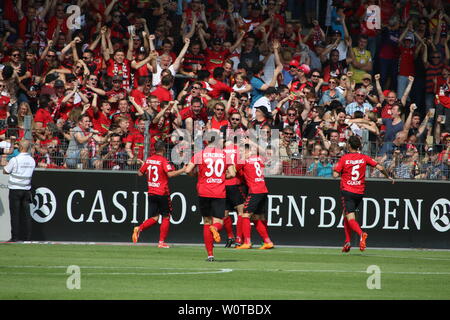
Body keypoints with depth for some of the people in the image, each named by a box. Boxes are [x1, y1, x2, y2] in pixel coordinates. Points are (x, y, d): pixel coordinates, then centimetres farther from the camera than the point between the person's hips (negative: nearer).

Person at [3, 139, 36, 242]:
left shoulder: (15, 160, -14)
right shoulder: (32, 160, 3)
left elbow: (5, 171, -4)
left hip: (15, 189, -5)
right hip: (26, 189, 5)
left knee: (15, 214, -2)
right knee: (26, 214, 7)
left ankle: (15, 236, -3)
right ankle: (27, 236, 6)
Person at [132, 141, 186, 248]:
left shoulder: (148, 160, 6)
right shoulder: (163, 161, -11)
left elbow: (140, 173, 14)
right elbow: (170, 174, -23)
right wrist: (183, 170, -16)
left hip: (151, 193, 5)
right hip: (162, 193, -5)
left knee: (154, 218, 9)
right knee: (166, 217, 7)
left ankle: (139, 228, -16)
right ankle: (161, 242, 3)